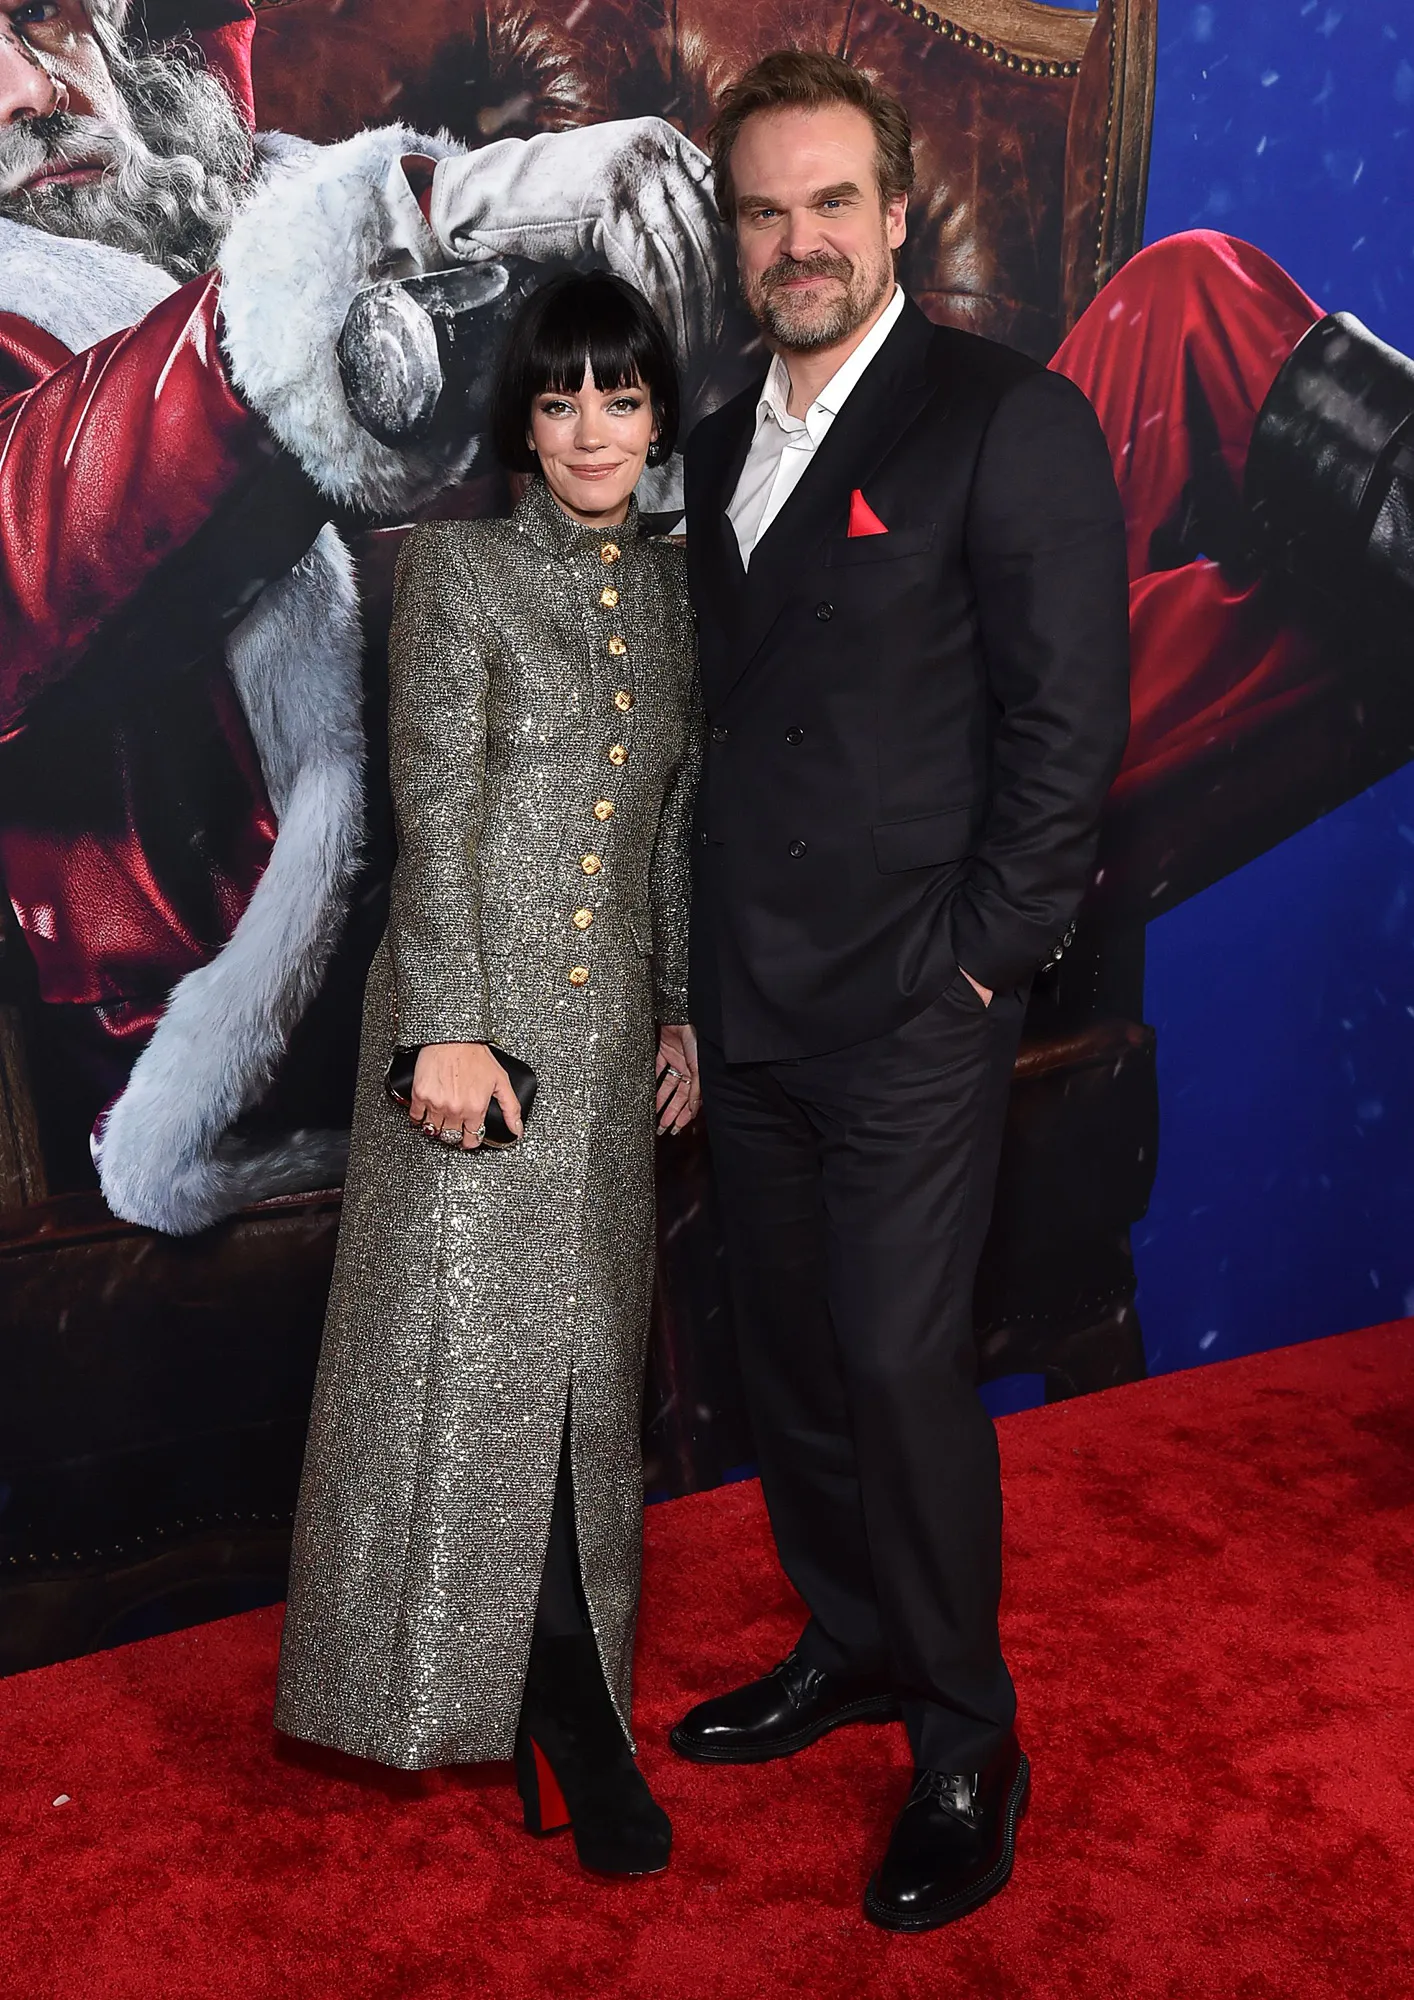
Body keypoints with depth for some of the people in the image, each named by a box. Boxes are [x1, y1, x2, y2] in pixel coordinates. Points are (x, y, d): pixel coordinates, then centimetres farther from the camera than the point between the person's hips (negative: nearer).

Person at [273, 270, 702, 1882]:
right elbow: (432, 807, -10)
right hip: (480, 1006, -5)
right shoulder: (460, 565, -3)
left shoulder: (669, 587, 12)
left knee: (583, 1346, 10)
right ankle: (516, 1691, 16)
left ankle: (565, 1693, 25)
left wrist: (682, 1009, 12)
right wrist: (449, 1024, -16)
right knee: (466, 1337, 1)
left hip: (610, 1021, 5)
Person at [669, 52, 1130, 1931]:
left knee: (902, 1361, -3)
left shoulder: (1012, 418, -6)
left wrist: (980, 964, -12)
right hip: (750, 1005, 7)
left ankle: (967, 1745, 17)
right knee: (790, 1352, 14)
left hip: (911, 1007, -6)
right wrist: (705, 971, 11)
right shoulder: (725, 446, 14)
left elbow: (1068, 720, -10)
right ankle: (850, 1645, 36)